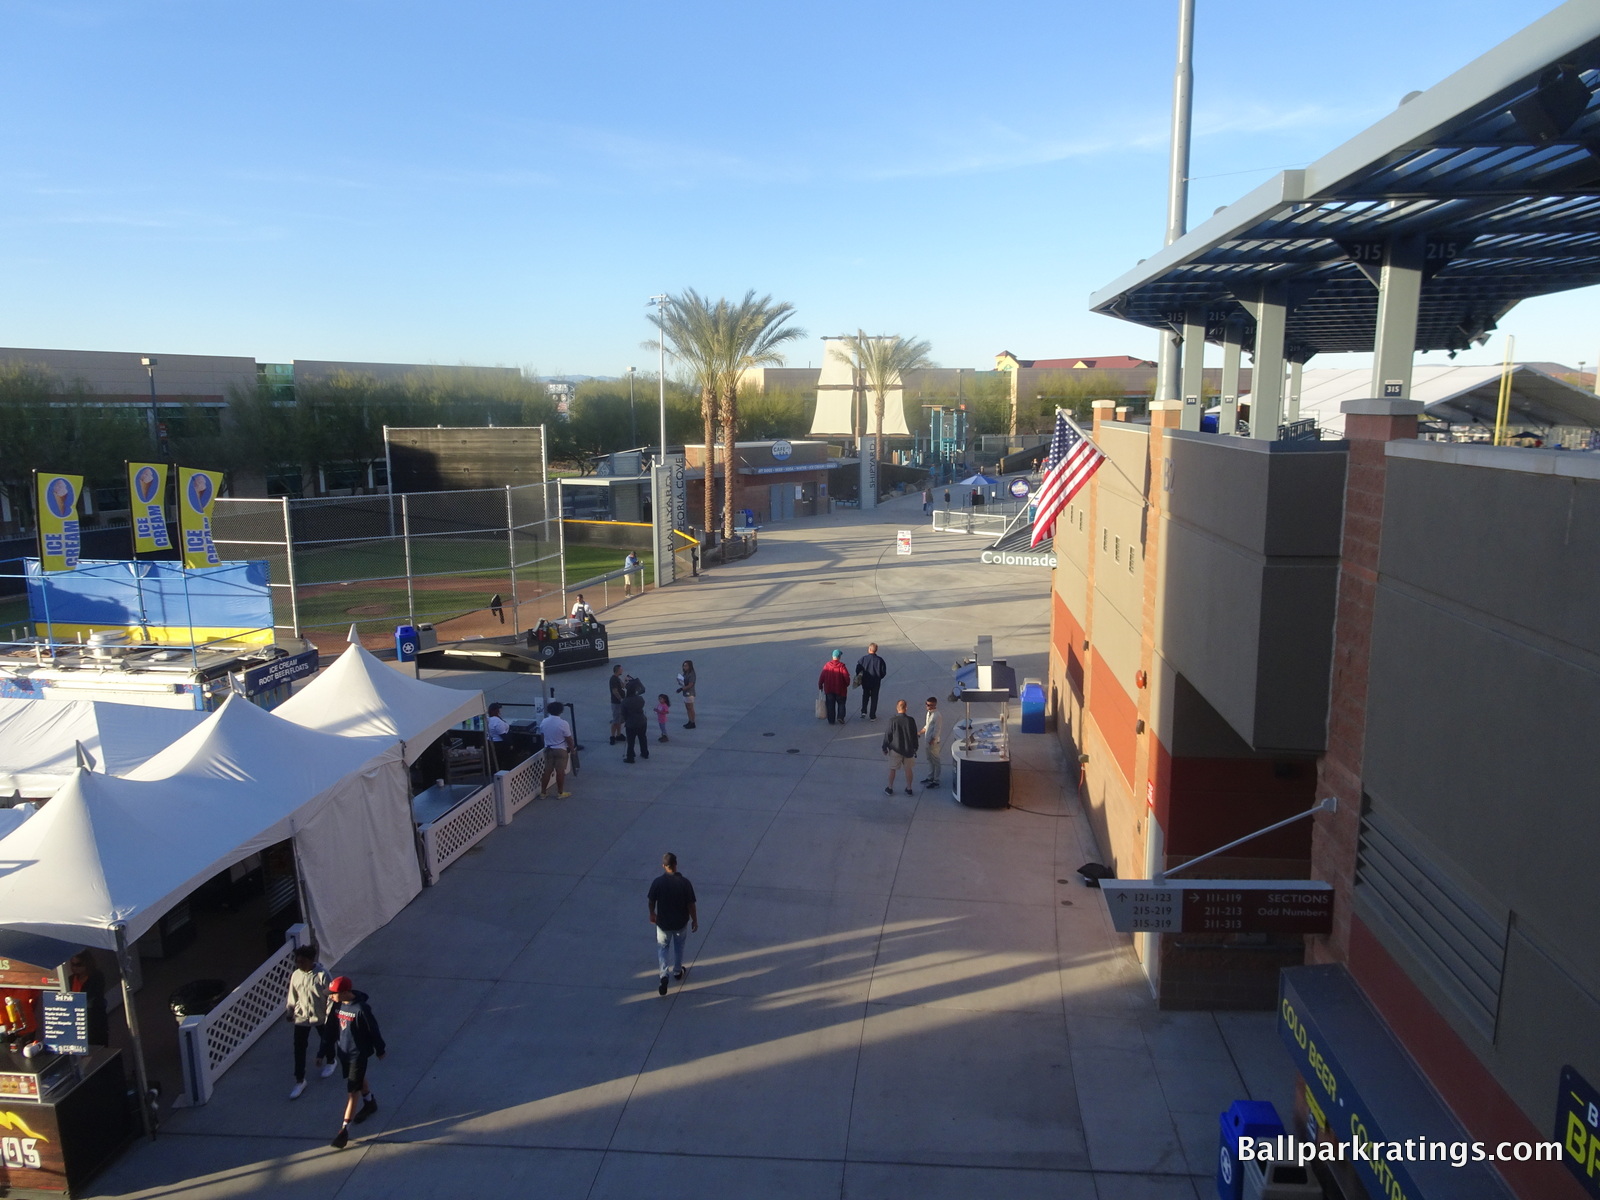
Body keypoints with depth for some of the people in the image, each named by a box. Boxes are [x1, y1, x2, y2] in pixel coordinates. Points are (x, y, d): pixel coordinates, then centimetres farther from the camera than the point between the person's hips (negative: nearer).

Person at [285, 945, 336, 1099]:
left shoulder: (322, 975, -23)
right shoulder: (296, 975, -10)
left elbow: (330, 996, -16)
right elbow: (292, 997, 4)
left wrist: (329, 1016, -13)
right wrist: (290, 1013, 11)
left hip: (320, 1016, -3)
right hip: (301, 1017, 3)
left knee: (327, 1039, 20)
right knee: (299, 1048, 3)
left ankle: (330, 1062, 49)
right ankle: (299, 1081, 17)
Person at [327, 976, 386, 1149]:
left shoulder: (361, 1009, -27)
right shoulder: (337, 1005, -8)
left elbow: (373, 1030, -16)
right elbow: (332, 1028, 5)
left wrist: (380, 1050, -5)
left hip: (358, 1053, -7)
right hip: (344, 1051, 7)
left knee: (352, 1091, -3)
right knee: (359, 1079, 27)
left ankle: (344, 1130, 3)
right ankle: (370, 1103, 52)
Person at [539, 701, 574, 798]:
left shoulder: (544, 722, -5)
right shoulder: (563, 724, -20)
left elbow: (541, 735, 9)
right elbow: (569, 739, -13)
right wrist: (572, 748, 4)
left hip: (548, 749, 5)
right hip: (560, 750, -5)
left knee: (547, 771, 14)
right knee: (560, 771, 5)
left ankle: (543, 792, 21)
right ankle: (560, 793, 14)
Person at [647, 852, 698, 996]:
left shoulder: (658, 882, -18)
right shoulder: (685, 882, -20)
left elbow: (651, 901, -5)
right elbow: (691, 904, -13)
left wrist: (652, 914, 15)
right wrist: (694, 920, 2)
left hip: (663, 922, -1)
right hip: (681, 922, 1)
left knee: (662, 947, 18)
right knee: (679, 947, 25)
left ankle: (664, 975, 0)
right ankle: (677, 972, 42)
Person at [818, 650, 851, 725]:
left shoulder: (826, 665, -5)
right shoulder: (841, 666, -13)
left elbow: (822, 677, -2)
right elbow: (846, 677, -14)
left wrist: (820, 685, 12)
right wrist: (847, 684, 5)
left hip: (828, 689, 2)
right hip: (840, 689, -2)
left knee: (830, 705, 11)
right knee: (841, 703, 16)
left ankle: (831, 720, 12)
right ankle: (840, 717, 3)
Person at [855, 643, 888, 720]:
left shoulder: (863, 659, -13)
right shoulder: (879, 660, -11)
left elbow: (858, 670, -7)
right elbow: (884, 672, -6)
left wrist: (859, 677, 12)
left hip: (865, 682, 0)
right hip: (876, 683, 0)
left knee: (865, 696, 23)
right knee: (874, 698, 11)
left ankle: (863, 711, 8)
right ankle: (873, 716, 13)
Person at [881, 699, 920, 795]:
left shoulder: (893, 720, -17)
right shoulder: (910, 720, -10)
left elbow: (887, 734, -11)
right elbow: (915, 735, 0)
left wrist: (885, 747, 3)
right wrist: (915, 747, 15)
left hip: (895, 749, -2)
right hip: (908, 749, 2)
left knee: (892, 769, 13)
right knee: (908, 769, 15)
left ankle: (890, 789, 22)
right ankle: (909, 789, 23)